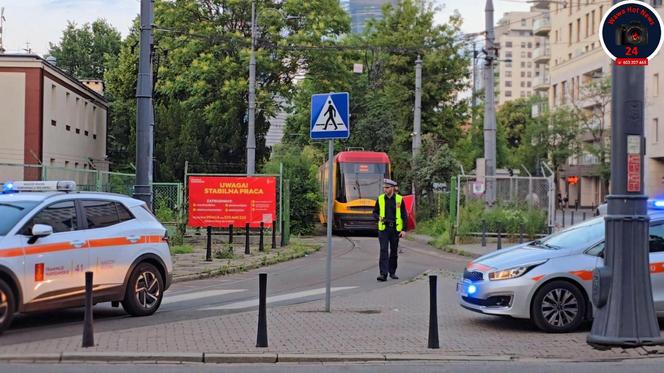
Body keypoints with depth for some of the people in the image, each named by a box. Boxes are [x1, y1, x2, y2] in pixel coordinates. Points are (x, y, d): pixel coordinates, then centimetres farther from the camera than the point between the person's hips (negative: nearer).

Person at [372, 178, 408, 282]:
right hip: (383, 228, 0)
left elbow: (404, 216, 1)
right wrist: (379, 217, -11)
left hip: (395, 229, 0)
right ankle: (383, 274, -15)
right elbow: (375, 212, 12)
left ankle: (392, 272, 23)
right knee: (383, 251, -10)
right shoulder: (380, 199, 3)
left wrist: (404, 230, -7)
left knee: (394, 251, 9)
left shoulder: (399, 199, -1)